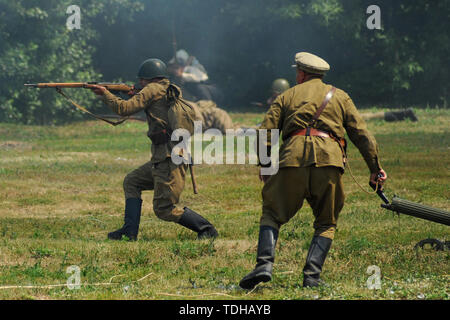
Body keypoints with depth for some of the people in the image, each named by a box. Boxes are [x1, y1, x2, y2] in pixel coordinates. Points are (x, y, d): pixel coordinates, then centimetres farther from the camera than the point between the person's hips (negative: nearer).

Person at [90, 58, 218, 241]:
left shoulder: (153, 89, -5)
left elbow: (124, 108, -8)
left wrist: (105, 94, 5)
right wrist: (137, 95, 26)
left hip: (169, 159, -10)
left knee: (165, 210, -8)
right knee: (132, 182, 19)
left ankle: (207, 230, -4)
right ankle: (130, 231, 15)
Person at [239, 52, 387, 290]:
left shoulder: (287, 96, 23)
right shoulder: (339, 96, 24)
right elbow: (362, 135, 19)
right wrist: (375, 169, 21)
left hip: (293, 157, 0)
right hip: (329, 159, 1)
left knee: (272, 215, 10)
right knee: (326, 224, 13)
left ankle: (265, 264, -13)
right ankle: (312, 275, -4)